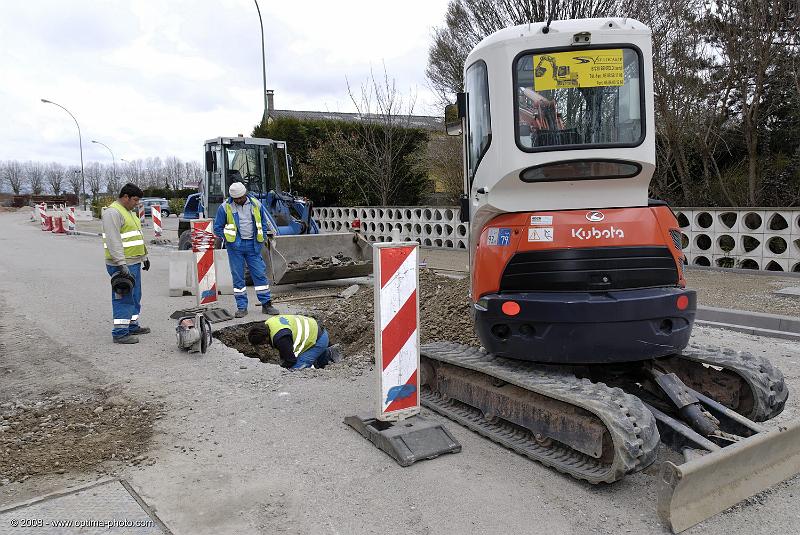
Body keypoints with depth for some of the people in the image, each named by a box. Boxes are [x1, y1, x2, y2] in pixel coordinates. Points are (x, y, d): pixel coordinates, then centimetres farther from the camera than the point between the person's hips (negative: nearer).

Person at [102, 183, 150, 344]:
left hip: (134, 263, 10)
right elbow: (114, 241, -22)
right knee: (123, 298, -7)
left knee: (134, 296, 17)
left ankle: (132, 326, 28)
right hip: (122, 265, -10)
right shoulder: (112, 212, -14)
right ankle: (120, 333, -2)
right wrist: (121, 264, -27)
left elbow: (137, 236, 27)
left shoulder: (129, 212, 19)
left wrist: (144, 257, 27)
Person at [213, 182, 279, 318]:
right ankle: (242, 307, 11)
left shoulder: (256, 204, 3)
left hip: (253, 245, 2)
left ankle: (266, 304, 10)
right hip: (235, 246, -1)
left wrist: (260, 239, 5)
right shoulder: (225, 207, -4)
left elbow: (263, 222, 15)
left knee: (260, 274, 1)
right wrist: (230, 239, -6)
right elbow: (217, 228, 3)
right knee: (238, 276, 3)